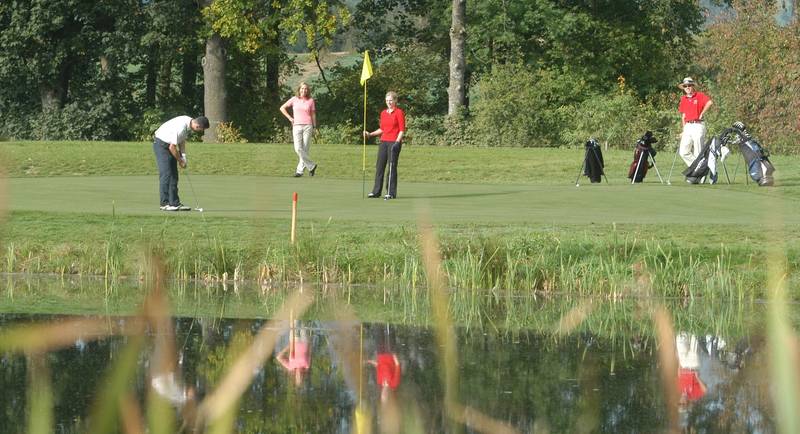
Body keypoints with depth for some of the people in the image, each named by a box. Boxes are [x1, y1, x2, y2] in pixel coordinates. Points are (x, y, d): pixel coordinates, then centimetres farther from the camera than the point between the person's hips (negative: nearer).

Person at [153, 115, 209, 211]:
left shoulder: (188, 123, -2)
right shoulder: (181, 127, -31)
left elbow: (182, 141, 11)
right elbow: (172, 147, -26)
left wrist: (183, 157, 2)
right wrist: (180, 161, -13)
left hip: (169, 145, 10)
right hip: (161, 144, -10)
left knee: (174, 175, 6)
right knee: (166, 174, -12)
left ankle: (174, 203, 7)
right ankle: (164, 204, -10)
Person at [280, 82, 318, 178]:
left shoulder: (310, 101, 6)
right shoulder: (294, 99, 6)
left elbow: (313, 115, 11)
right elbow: (282, 108, 12)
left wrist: (314, 127, 6)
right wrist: (289, 118, 3)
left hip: (307, 126, 0)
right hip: (297, 126, 0)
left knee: (305, 149, -4)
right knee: (298, 149, -11)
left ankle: (300, 170, 2)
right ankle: (311, 166, 0)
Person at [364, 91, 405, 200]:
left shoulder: (399, 112, -5)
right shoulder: (383, 113, 14)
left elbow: (402, 129, -8)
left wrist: (397, 142, -19)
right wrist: (370, 134, 10)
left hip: (394, 142, -6)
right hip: (384, 141, 6)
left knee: (392, 166, -5)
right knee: (379, 166, 4)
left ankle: (391, 193, -1)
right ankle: (376, 191, 9)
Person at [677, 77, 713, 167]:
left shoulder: (699, 96, -3)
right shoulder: (683, 99, 16)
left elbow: (710, 102, -22)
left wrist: (702, 114, -16)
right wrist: (684, 130, 16)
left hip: (698, 126, -6)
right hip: (688, 127, 6)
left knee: (698, 153, -5)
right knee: (683, 152, -3)